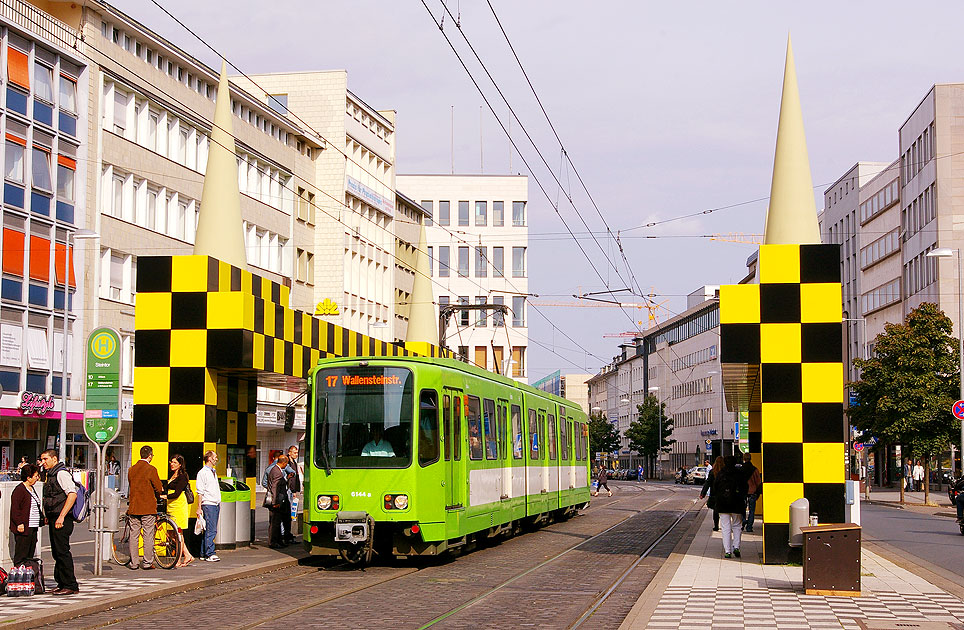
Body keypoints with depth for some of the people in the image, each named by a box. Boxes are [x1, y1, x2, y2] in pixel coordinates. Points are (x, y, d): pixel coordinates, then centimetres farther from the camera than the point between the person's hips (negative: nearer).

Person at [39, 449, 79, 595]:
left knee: (62, 551, -9)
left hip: (61, 520, -10)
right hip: (53, 519, 10)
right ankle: (61, 584, 18)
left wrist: (61, 517, -24)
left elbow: (72, 495, -22)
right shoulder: (51, 475, 19)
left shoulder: (62, 473, -12)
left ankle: (71, 586, -6)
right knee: (57, 552, 12)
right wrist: (47, 516, 19)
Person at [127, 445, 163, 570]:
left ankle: (133, 563, 10)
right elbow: (159, 488, -11)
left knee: (133, 535, 8)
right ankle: (147, 563, 2)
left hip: (133, 507, 5)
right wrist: (157, 492, 14)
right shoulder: (151, 469, -11)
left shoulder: (131, 469, 6)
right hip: (148, 508, -5)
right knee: (148, 536, 1)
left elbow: (131, 486, 13)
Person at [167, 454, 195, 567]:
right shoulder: (172, 476, 17)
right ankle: (187, 556, 16)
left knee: (178, 533, -5)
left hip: (179, 506, -9)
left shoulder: (182, 477, -10)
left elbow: (176, 494, -18)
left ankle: (179, 560, -1)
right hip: (171, 506, 9)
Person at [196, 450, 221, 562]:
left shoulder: (213, 472, 19)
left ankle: (204, 554, 12)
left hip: (216, 505, 8)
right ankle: (209, 554, -10)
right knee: (210, 530, -11)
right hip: (208, 505, -8)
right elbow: (200, 492, -10)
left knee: (211, 530, 8)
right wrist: (199, 508, -14)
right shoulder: (202, 473, -7)